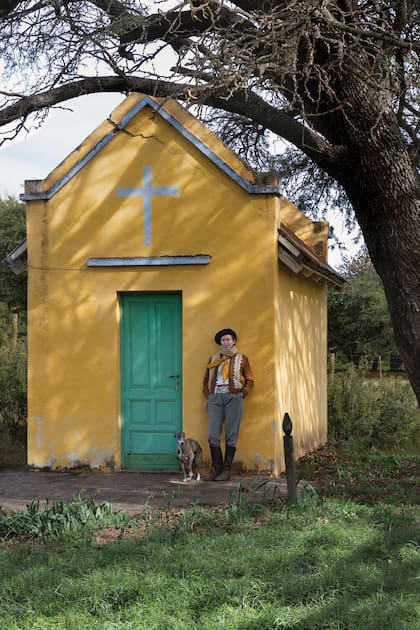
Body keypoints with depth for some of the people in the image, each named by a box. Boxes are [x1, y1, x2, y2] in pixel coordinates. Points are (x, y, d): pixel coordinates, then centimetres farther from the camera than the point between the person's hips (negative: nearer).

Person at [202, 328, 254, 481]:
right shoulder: (213, 359, 17)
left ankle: (227, 470, 3)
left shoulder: (241, 359, 10)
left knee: (231, 436, -3)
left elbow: (249, 380, 10)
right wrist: (208, 395, 9)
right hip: (215, 398, 3)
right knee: (212, 435, -4)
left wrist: (241, 394, -1)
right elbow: (206, 380, 22)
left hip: (233, 398, -2)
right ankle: (216, 469, 5)